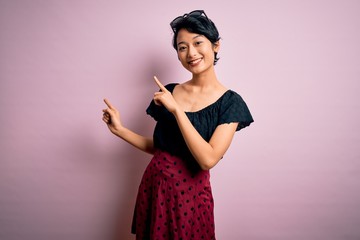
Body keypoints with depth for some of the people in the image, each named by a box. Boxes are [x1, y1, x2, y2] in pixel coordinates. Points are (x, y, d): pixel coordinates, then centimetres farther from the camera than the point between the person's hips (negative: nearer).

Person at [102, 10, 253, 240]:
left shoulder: (229, 102, -11)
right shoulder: (168, 92, 2)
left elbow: (208, 159, -22)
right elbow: (159, 146, 10)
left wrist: (177, 109, -22)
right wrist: (119, 129, 0)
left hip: (190, 193, -4)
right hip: (153, 186, 4)